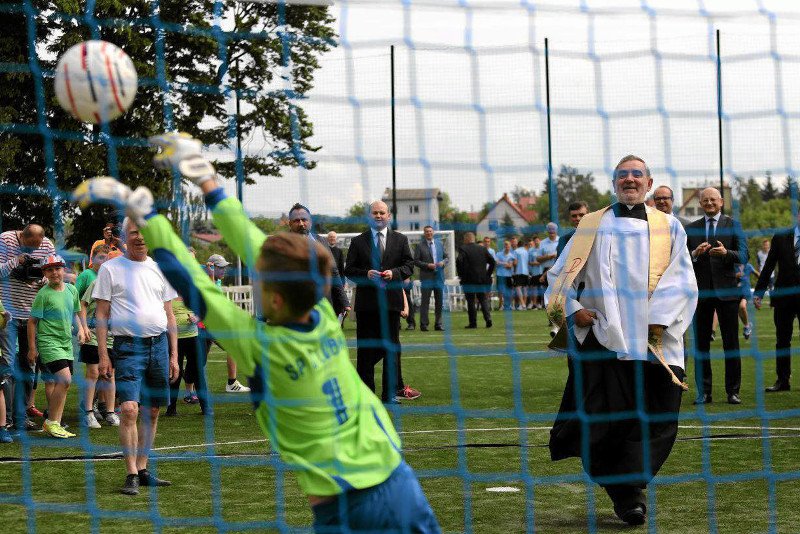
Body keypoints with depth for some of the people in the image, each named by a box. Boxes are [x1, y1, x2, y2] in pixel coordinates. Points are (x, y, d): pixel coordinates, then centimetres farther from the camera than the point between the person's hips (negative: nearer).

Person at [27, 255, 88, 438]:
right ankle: (51, 422, -9)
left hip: (66, 343, 7)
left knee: (57, 384, 8)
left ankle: (55, 424, 14)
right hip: (48, 341, -7)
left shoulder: (72, 290, 9)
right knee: (64, 379, -19)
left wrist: (80, 329, 6)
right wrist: (32, 348, -8)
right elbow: (32, 321, -6)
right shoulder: (44, 294, -10)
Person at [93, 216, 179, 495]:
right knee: (129, 409, -15)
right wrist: (103, 355, -7)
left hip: (159, 344, 4)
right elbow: (101, 314, 1)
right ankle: (131, 475, -11)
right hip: (128, 346, -4)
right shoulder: (110, 269, 2)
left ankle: (143, 469, 17)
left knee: (151, 411, 7)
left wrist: (173, 355, 10)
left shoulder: (159, 269, 13)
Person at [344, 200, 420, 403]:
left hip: (391, 301, 1)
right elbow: (349, 269, 3)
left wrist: (394, 273, -14)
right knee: (365, 348, 2)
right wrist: (366, 274, -15)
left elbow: (409, 265, 5)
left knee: (392, 347, 6)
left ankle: (392, 391, 13)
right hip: (366, 301, -1)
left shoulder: (400, 240, 9)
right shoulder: (358, 242, 6)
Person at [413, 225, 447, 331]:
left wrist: (443, 262, -6)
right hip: (426, 277, -4)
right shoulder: (419, 246, -1)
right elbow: (416, 261, -5)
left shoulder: (439, 244, 12)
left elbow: (446, 257, 16)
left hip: (439, 276, 4)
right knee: (425, 301, -4)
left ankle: (438, 324, 15)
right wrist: (427, 265, -17)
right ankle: (423, 324, 0)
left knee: (439, 301, 7)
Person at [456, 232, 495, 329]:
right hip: (482, 279, 4)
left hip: (469, 279, -4)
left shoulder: (463, 249, -7)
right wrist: (488, 274, 11)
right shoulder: (483, 249, 7)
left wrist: (460, 274, -6)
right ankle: (488, 318, -3)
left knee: (470, 301, 3)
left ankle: (473, 323, 2)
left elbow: (459, 262, -19)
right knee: (483, 300, 12)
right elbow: (492, 261, 4)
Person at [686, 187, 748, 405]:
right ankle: (704, 392, 8)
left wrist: (726, 252, -23)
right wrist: (695, 254, -16)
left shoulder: (733, 226, 5)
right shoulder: (690, 229, 10)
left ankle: (733, 391, 7)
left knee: (731, 343, 1)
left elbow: (743, 256, -5)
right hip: (701, 291, 2)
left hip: (726, 290, -2)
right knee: (701, 344, 3)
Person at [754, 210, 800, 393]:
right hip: (783, 297, 2)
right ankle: (783, 380, 13)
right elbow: (769, 266, 5)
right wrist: (759, 293, 1)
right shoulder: (780, 238, 5)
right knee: (782, 340, 7)